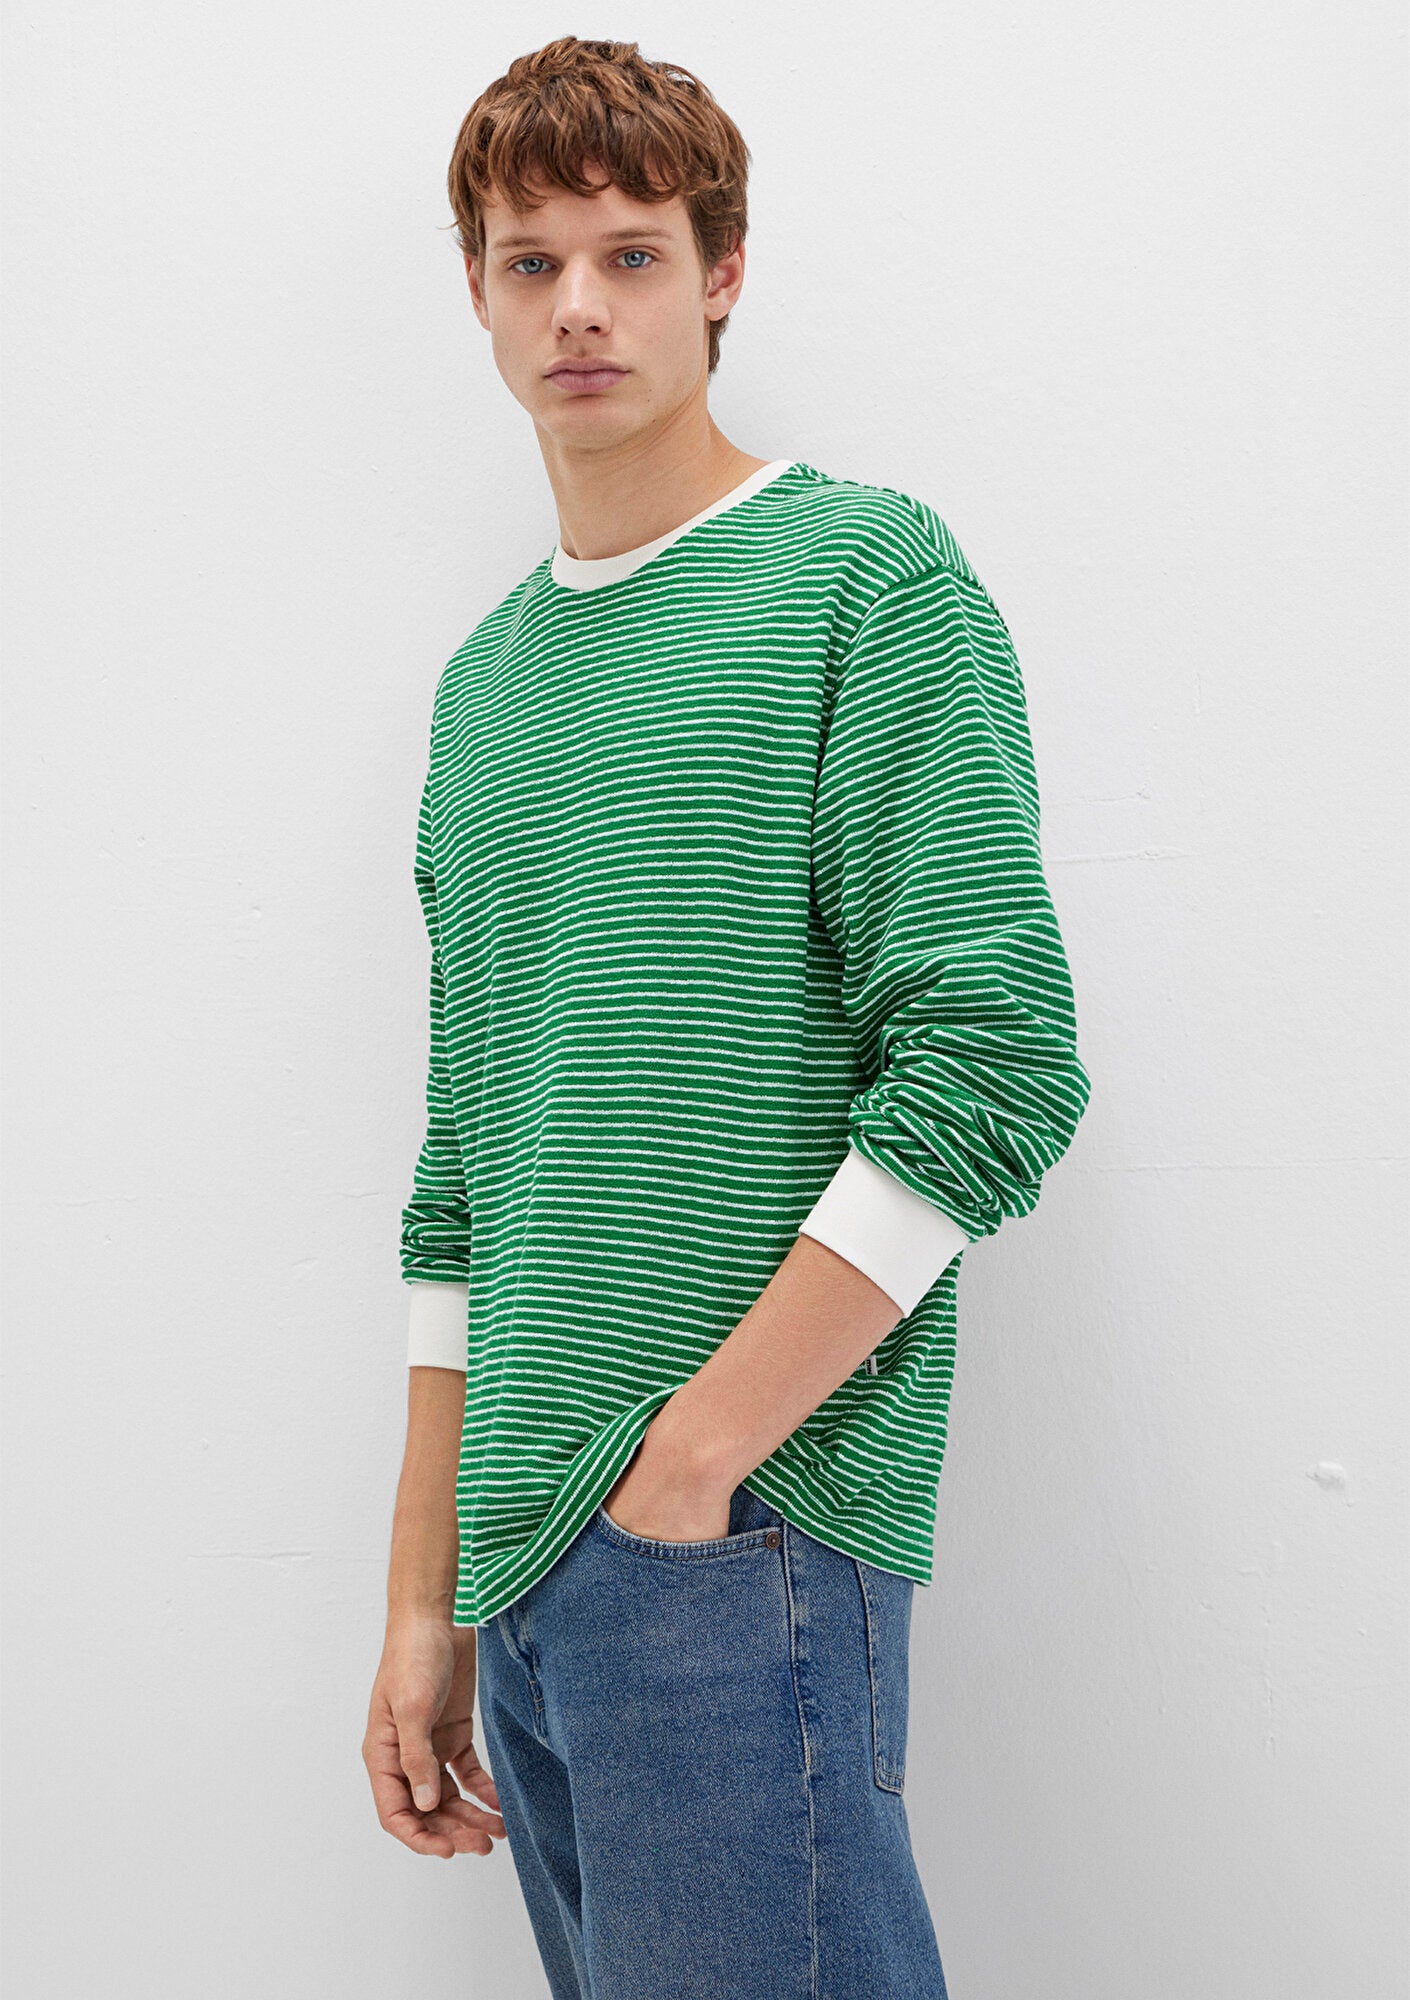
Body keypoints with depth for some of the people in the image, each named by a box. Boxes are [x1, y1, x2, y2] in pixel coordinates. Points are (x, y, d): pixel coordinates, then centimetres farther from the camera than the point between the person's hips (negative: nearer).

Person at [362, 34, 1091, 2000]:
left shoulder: (865, 570, -4)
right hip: (532, 1564, 6)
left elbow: (995, 1064, -13)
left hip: (741, 1544, -6)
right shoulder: (485, 681, 15)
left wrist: (689, 1462, -15)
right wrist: (428, 1606, 13)